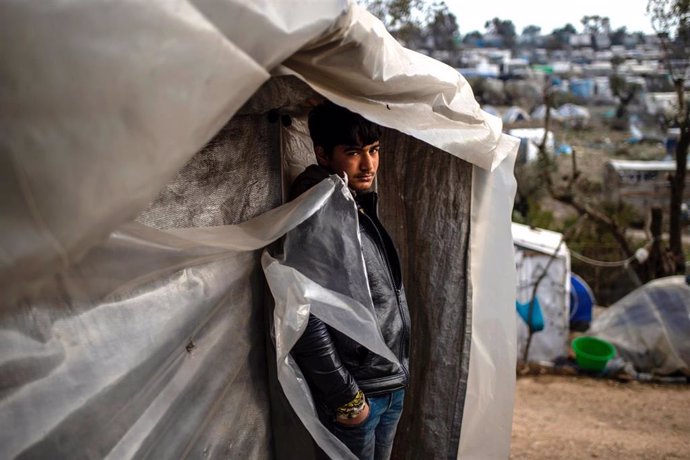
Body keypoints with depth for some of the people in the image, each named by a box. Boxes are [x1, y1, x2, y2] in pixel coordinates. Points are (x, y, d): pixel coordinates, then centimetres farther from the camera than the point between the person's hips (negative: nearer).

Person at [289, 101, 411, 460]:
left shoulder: (362, 207, 8)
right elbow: (306, 320, -23)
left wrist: (399, 371, 15)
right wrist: (346, 397, -18)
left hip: (392, 385, 8)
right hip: (356, 393, -8)